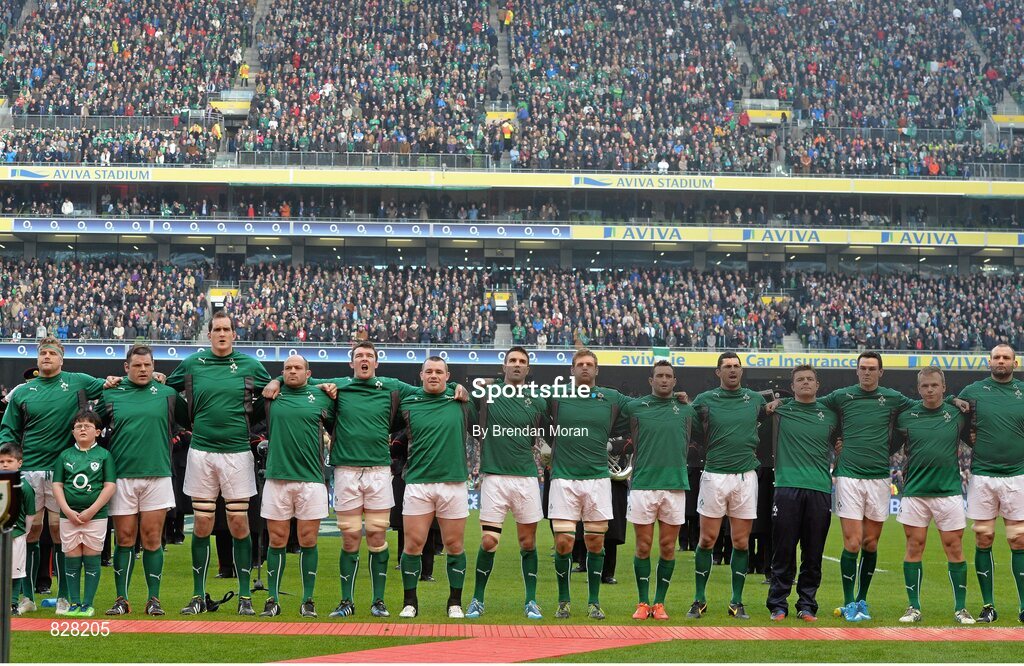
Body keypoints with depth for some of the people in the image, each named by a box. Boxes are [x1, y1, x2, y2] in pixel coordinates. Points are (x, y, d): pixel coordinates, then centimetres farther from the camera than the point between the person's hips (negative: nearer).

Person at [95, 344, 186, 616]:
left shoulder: (167, 395, 7)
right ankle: (121, 599, 7)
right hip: (121, 476, 0)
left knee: (152, 538, 0)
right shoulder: (110, 395, 8)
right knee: (125, 539, 2)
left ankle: (154, 599, 5)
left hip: (157, 475, 0)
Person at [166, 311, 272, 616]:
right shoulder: (192, 364, 6)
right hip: (201, 453, 1)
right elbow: (166, 388, 19)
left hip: (237, 453, -1)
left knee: (239, 524, -1)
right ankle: (198, 596, 9)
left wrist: (248, 422, 6)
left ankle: (245, 596, 6)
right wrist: (191, 422, 11)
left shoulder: (250, 366, 3)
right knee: (202, 525, 3)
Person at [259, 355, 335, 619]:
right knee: (277, 541, 2)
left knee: (308, 541, 1)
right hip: (277, 477, 1)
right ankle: (273, 600, 8)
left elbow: (336, 429, 20)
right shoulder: (273, 395, 10)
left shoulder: (322, 397, 9)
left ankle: (308, 601, 8)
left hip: (311, 478, -1)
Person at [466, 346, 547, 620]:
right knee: (488, 541, -4)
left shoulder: (538, 402, 8)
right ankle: (477, 600, 9)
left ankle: (531, 601, 14)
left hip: (526, 477, 2)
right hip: (494, 476, -2)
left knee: (528, 542, 4)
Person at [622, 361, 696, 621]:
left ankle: (660, 603, 12)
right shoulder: (634, 407, 5)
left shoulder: (686, 409, 9)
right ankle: (643, 602, 10)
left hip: (675, 485, 1)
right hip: (642, 484, -1)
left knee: (668, 547, 4)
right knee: (643, 547, 2)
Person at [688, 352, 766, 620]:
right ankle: (699, 600, 10)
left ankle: (737, 602, 11)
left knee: (741, 542, 4)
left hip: (746, 475, 2)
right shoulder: (704, 400, 2)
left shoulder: (755, 399, 9)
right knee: (707, 540, 0)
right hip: (714, 475, -2)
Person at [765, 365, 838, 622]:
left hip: (820, 489, 2)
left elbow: (839, 445, 28)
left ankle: (807, 605, 10)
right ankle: (778, 605, 5)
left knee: (813, 553, 3)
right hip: (787, 487, -2)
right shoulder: (780, 411, 9)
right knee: (783, 550, -2)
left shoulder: (830, 415, 15)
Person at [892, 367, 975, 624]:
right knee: (914, 548, 2)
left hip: (949, 491, 0)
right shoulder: (906, 417, 5)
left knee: (955, 549, 0)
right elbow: (890, 448, 10)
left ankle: (961, 608, 7)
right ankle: (914, 607, 9)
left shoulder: (957, 415, 5)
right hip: (914, 492, 1)